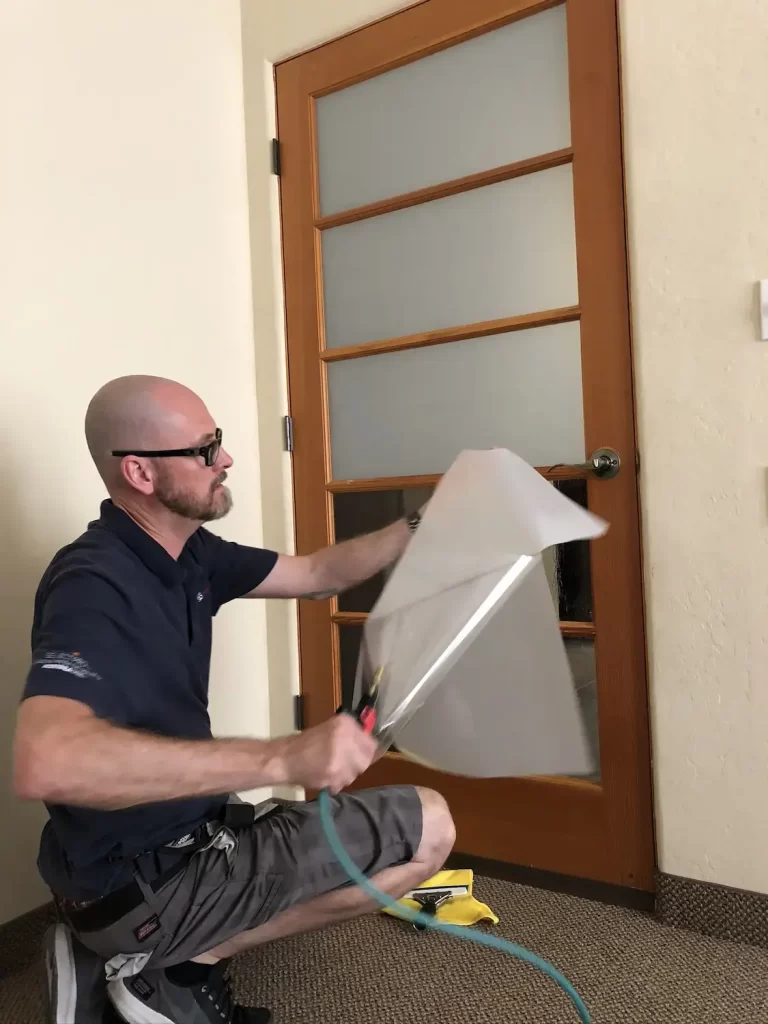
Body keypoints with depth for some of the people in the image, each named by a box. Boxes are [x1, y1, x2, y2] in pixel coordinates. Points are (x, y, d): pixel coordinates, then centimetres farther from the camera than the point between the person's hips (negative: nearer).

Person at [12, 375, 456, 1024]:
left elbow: (317, 574, 12)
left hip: (187, 830, 9)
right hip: (136, 878, -9)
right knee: (428, 828, -8)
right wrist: (283, 758, -46)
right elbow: (44, 764, -42)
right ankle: (186, 963, -2)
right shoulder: (94, 584, -26)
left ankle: (181, 948, 14)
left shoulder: (188, 554, 1)